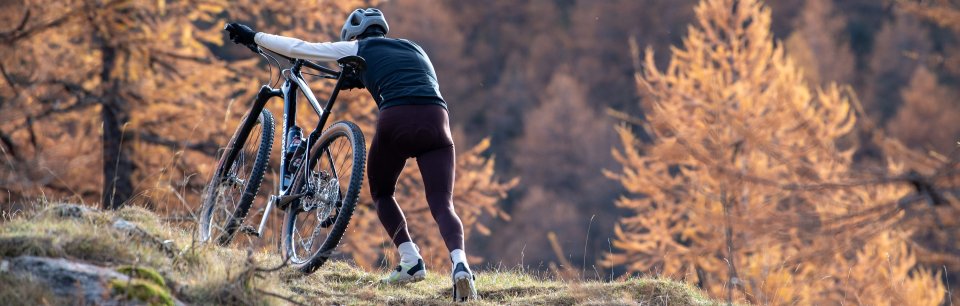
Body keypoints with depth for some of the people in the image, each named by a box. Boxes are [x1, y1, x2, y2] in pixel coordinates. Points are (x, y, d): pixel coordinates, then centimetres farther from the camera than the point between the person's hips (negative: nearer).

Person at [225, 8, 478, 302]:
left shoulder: (358, 48, 22)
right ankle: (460, 263, -26)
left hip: (397, 122, -3)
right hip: (436, 121, 3)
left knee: (382, 194, 23)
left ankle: (411, 261, 7)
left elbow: (298, 48, 25)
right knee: (442, 205, 1)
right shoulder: (413, 48, 34)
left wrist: (253, 36, 37)